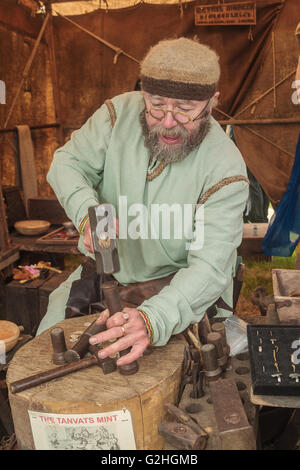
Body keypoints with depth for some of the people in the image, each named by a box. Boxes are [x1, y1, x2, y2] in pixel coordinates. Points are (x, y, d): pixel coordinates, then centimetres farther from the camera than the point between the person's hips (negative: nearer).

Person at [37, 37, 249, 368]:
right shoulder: (121, 112, -13)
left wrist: (154, 319, -48)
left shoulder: (225, 168, -24)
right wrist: (87, 212, -27)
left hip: (180, 282, -2)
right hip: (105, 267, 3)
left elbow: (211, 268, -30)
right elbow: (67, 163, -4)